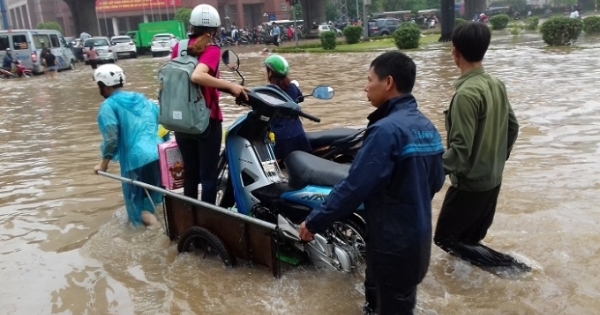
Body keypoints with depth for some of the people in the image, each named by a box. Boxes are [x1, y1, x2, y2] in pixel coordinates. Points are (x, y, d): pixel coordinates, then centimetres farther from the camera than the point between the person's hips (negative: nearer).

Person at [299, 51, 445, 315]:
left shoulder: (386, 130, -24)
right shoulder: (427, 126, 3)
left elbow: (354, 186, -25)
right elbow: (436, 181, 12)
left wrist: (314, 222, -15)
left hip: (393, 243, -8)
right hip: (418, 237, 8)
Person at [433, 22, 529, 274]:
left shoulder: (466, 93, -24)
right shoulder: (497, 84, 2)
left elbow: (461, 148, -26)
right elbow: (512, 127, 12)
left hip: (470, 182, -8)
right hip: (493, 179, 8)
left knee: (446, 238, 4)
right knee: (472, 238, 20)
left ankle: (500, 263, -1)